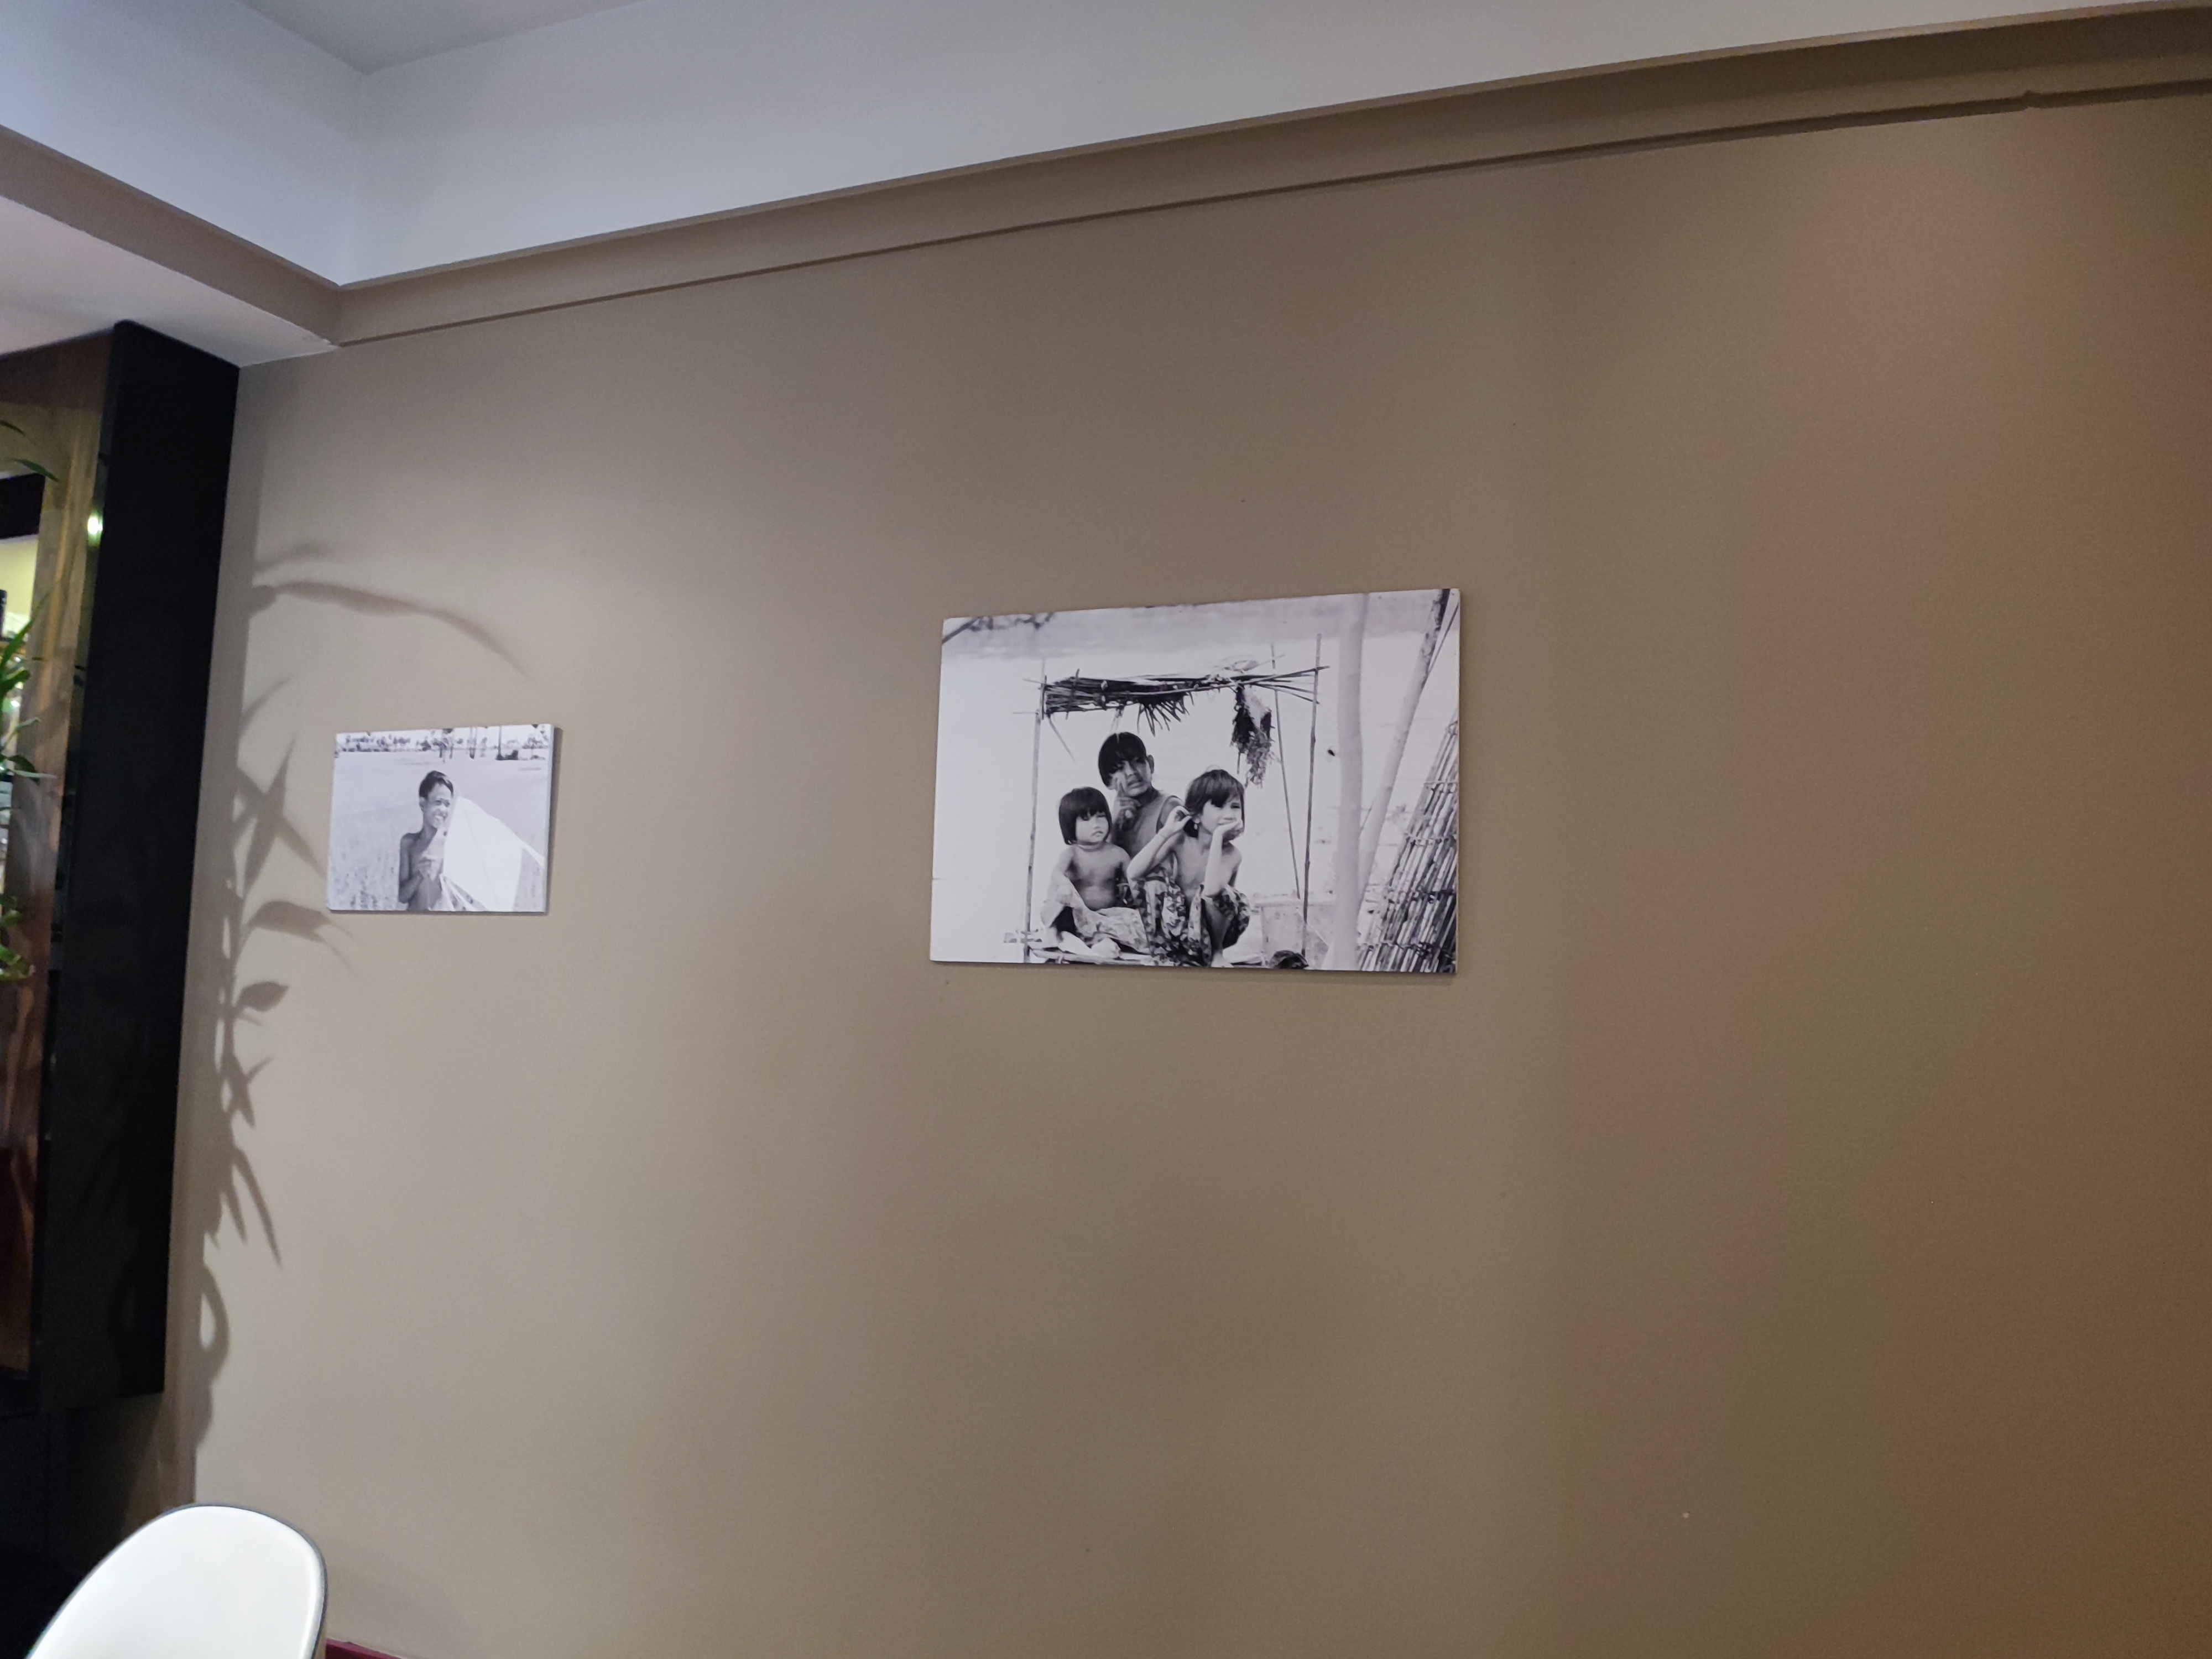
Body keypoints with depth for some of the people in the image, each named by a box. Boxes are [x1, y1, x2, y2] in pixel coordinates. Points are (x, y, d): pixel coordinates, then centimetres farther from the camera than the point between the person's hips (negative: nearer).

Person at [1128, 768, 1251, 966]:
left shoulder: (1233, 853, -17)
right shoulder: (1180, 840, -12)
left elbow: (1211, 890, -38)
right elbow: (1133, 873, -24)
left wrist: (1217, 837, -35)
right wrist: (1166, 832, -28)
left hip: (1208, 928, -1)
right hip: (1173, 927, 1)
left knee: (1215, 893, -32)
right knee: (1155, 873, -22)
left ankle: (1216, 951, -5)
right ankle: (1159, 945, -8)